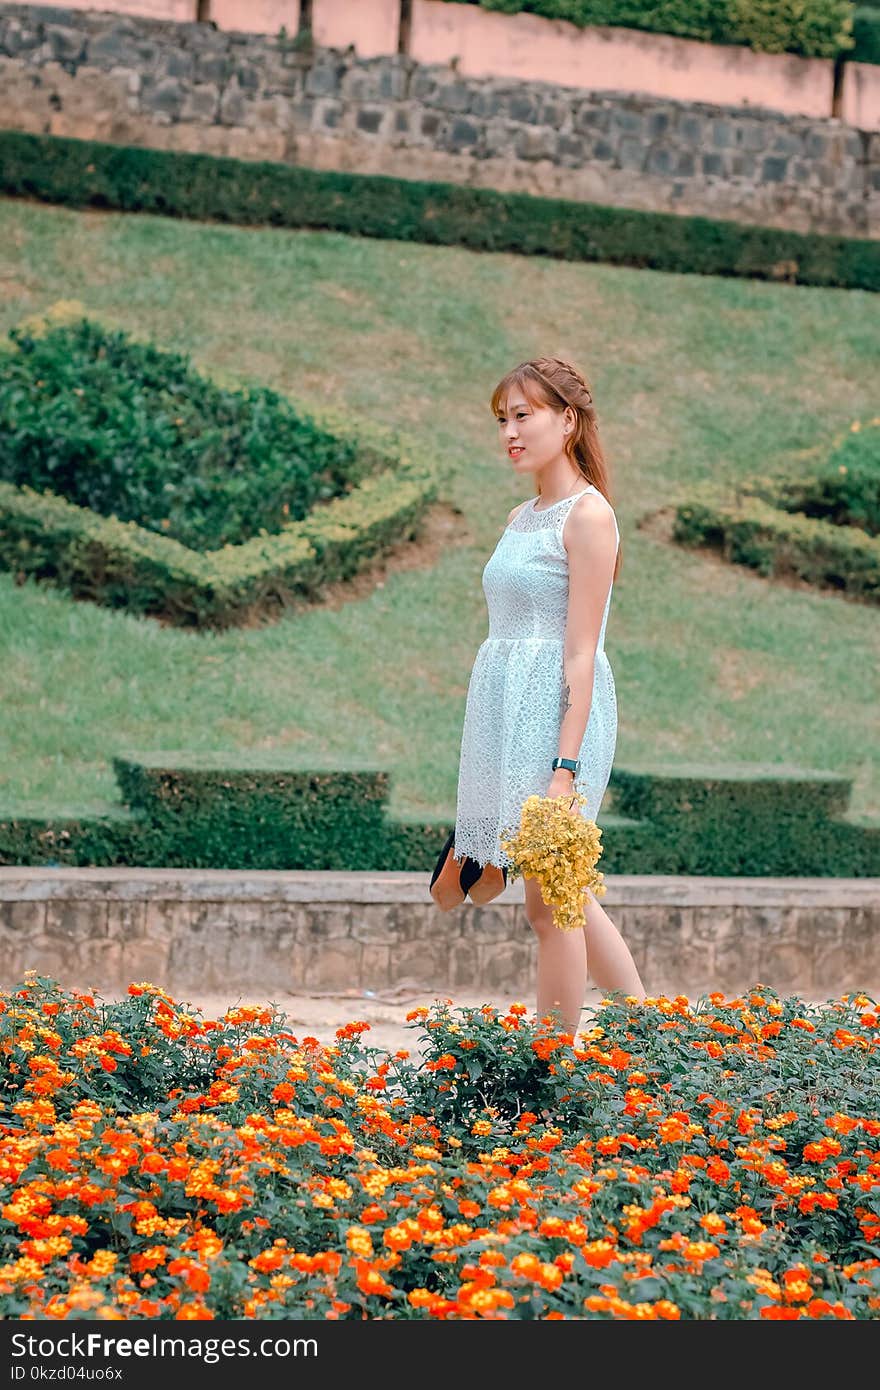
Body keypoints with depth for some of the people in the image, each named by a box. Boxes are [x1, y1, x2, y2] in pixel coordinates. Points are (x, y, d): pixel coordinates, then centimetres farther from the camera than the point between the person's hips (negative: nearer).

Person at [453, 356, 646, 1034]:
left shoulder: (588, 514, -10)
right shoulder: (521, 518, 15)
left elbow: (580, 653, -15)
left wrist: (564, 768, -20)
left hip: (559, 708, -9)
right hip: (508, 707, 9)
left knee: (549, 901, -4)